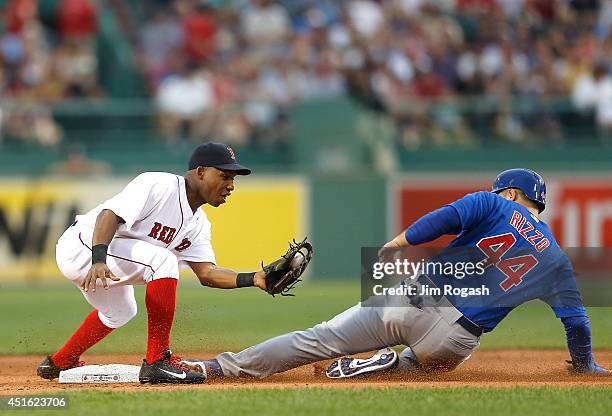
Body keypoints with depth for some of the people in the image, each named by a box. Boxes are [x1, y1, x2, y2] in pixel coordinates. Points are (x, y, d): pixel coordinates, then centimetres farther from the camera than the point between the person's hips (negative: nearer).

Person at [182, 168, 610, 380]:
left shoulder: (494, 206, 9)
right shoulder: (557, 260, 16)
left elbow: (448, 216, -10)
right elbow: (575, 318, 17)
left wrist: (397, 243, -7)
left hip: (416, 298, -1)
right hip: (455, 339, 1)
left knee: (320, 339, 2)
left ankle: (223, 367, -5)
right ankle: (393, 364, 1)